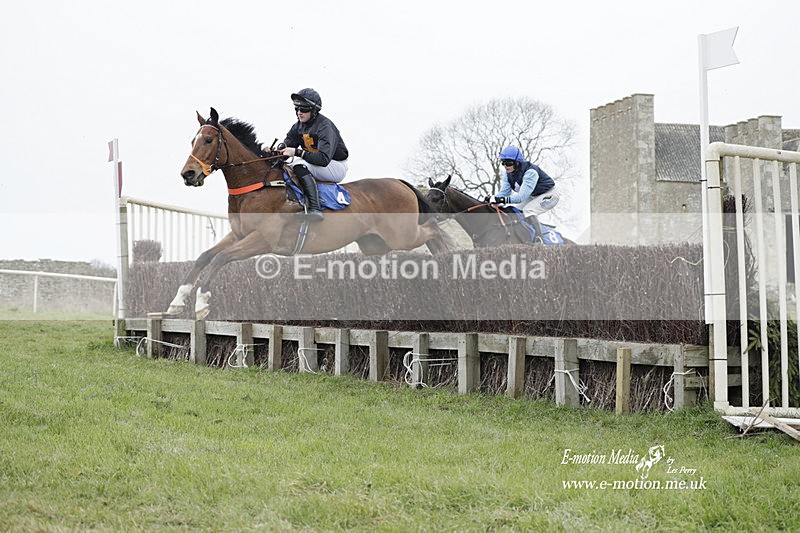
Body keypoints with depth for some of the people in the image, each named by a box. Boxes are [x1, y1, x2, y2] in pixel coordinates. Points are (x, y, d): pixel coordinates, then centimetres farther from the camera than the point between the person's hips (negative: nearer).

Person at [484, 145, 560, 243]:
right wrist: (493, 198, -30)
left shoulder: (530, 172, -35)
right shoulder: (509, 174, -9)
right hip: (533, 196, 9)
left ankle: (539, 240, -27)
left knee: (528, 210, -29)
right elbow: (504, 192, -9)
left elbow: (522, 196, -42)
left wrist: (503, 200, -51)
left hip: (549, 195, -9)